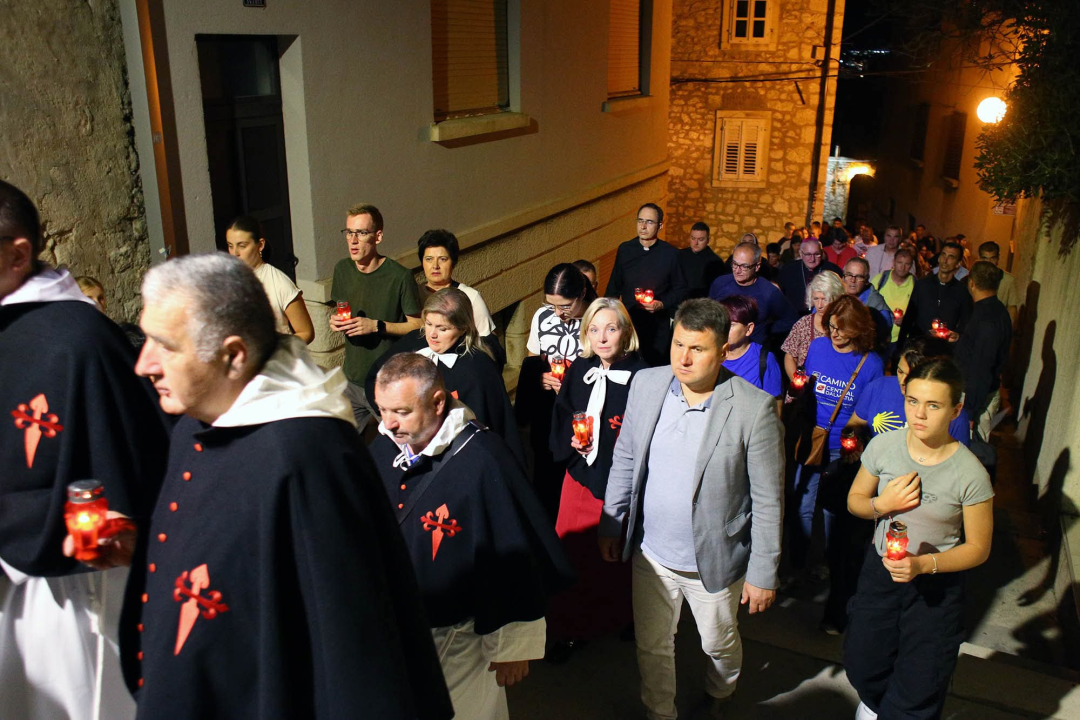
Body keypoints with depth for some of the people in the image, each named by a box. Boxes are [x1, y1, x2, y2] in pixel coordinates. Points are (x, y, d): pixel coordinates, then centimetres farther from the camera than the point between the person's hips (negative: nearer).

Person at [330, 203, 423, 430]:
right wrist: (335, 321, -6)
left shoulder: (400, 277, -17)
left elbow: (417, 325, -10)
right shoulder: (342, 269, 1)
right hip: (352, 380, 5)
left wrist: (376, 326, -22)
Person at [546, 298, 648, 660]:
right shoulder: (579, 371, 2)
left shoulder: (641, 376, -15)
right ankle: (572, 628, 28)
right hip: (581, 475, 4)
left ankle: (624, 618, 40)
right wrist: (571, 439, -3)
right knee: (573, 552, 9)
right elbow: (562, 415, 13)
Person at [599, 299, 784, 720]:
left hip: (714, 560, -2)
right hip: (651, 553, 3)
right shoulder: (646, 384, -9)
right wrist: (611, 525, 7)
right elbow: (624, 460, 3)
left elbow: (768, 499, -14)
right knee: (652, 646, 19)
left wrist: (763, 573, -10)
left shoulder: (754, 408, -21)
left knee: (719, 643, 23)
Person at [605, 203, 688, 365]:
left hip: (658, 327, -2)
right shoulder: (624, 250, 3)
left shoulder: (670, 254, -4)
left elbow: (680, 289, 3)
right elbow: (614, 287, 9)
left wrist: (662, 304, -14)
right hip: (627, 323, 2)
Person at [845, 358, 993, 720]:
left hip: (937, 585, -3)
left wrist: (923, 564, -25)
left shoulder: (970, 474, -20)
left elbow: (978, 548, -10)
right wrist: (881, 504, -19)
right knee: (861, 665, 20)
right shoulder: (883, 447, -12)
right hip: (879, 570, 3)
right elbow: (854, 500, 3)